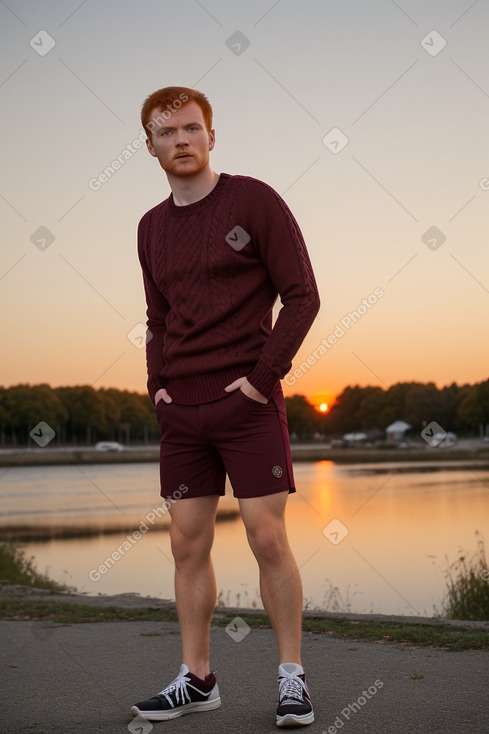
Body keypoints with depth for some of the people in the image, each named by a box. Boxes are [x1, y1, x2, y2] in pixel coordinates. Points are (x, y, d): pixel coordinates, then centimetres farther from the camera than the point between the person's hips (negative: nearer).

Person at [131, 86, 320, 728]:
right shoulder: (151, 228, 14)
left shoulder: (253, 200, -2)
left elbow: (302, 296, -5)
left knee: (268, 538, -4)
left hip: (248, 403, -5)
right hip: (181, 411, 5)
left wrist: (263, 376, -12)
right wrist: (157, 384, 6)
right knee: (187, 544, 6)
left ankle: (292, 677, 9)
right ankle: (196, 679, 16)